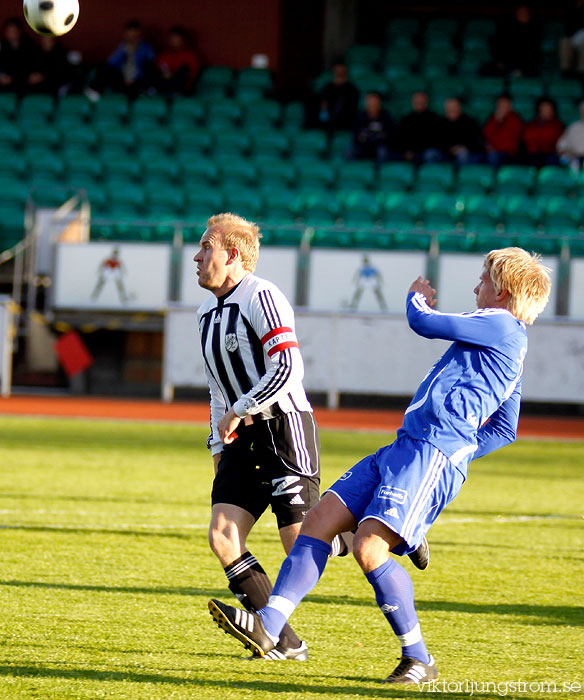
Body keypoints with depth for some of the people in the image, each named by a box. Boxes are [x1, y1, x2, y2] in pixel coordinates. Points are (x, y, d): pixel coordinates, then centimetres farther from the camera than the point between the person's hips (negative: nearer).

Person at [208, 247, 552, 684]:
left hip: (432, 455, -11)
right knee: (320, 520, 1)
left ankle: (419, 660, -8)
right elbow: (506, 430, 35)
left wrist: (416, 298, 20)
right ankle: (268, 626, -5)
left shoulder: (500, 325, -5)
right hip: (407, 449, 11)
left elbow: (423, 322, -2)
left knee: (369, 546, -20)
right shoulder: (507, 346, 26)